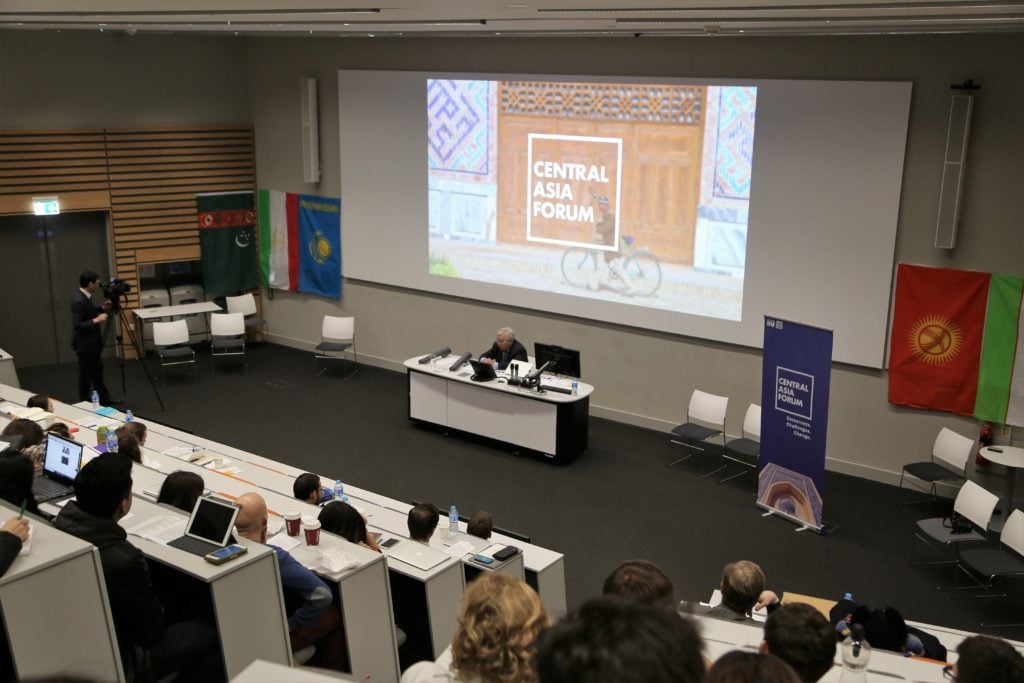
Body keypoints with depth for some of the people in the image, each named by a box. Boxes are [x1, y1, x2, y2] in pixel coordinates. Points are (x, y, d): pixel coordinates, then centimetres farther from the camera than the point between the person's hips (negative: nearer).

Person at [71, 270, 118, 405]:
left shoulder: (84, 297, 3)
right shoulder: (79, 300, -26)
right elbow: (77, 325, -29)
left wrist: (102, 308, 6)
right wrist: (96, 320, -29)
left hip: (92, 342, 10)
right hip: (85, 344, -10)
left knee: (97, 372, 18)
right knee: (86, 374, 4)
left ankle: (104, 398, 29)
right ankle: (84, 404, 16)